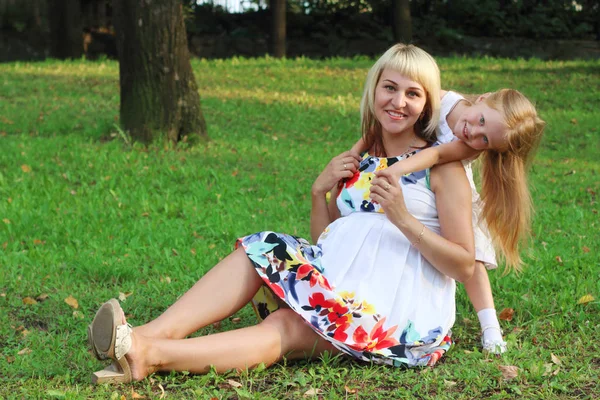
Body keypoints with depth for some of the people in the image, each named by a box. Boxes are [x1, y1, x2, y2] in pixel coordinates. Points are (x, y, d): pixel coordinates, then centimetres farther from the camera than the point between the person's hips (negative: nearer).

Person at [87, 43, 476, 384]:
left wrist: (403, 219, -18)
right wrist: (320, 191, 1)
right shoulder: (359, 162, 17)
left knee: (287, 328, -29)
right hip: (346, 286, 7)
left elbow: (464, 266, -7)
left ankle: (152, 353, -45)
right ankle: (153, 333, -33)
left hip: (407, 309, -6)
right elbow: (326, 243, 17)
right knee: (260, 252, -15)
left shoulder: (441, 165, -1)